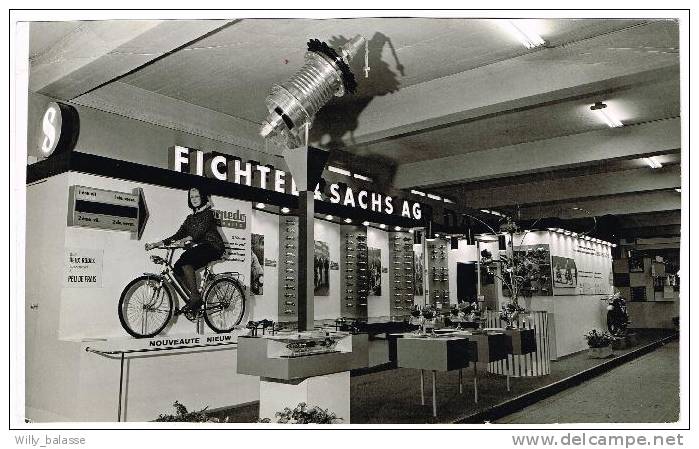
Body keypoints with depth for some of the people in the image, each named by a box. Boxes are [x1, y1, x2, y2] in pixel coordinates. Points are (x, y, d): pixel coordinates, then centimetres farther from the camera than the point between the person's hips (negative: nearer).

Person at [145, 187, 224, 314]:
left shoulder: (208, 213, -2)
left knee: (185, 261, -28)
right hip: (201, 248, 8)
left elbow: (200, 231, -18)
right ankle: (196, 299, -3)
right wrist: (155, 244, 2)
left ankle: (195, 297, -24)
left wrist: (184, 240, -33)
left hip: (213, 246, -8)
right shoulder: (190, 218, 19)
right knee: (177, 269, -11)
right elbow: (178, 235, 11)